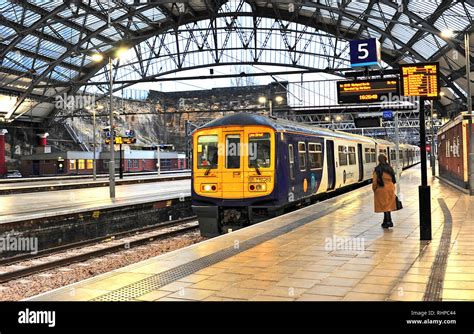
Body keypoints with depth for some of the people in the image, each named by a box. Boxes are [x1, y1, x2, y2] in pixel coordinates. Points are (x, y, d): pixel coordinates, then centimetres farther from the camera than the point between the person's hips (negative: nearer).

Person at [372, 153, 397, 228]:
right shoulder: (390, 168, 2)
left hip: (381, 189, -5)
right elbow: (393, 180, 6)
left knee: (384, 206, 0)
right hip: (390, 189, 5)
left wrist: (374, 189, 4)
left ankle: (389, 221, -5)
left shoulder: (377, 170, -11)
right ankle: (386, 222, 19)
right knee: (388, 205, 12)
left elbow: (374, 181, -12)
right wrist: (392, 188, 16)